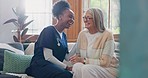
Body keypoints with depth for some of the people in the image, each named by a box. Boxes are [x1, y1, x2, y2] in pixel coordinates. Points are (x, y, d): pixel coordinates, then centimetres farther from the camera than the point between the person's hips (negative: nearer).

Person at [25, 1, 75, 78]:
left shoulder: (64, 36, 20)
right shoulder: (49, 31, -4)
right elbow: (48, 57, -14)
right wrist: (66, 67, -14)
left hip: (56, 66, 7)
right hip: (41, 65, -7)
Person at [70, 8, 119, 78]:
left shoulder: (107, 35, -15)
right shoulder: (82, 34, 3)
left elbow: (105, 62, -16)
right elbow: (78, 54, 11)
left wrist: (83, 60, -19)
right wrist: (76, 58, -14)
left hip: (109, 68, -5)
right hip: (91, 67, 5)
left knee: (86, 69, -33)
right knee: (77, 66, -28)